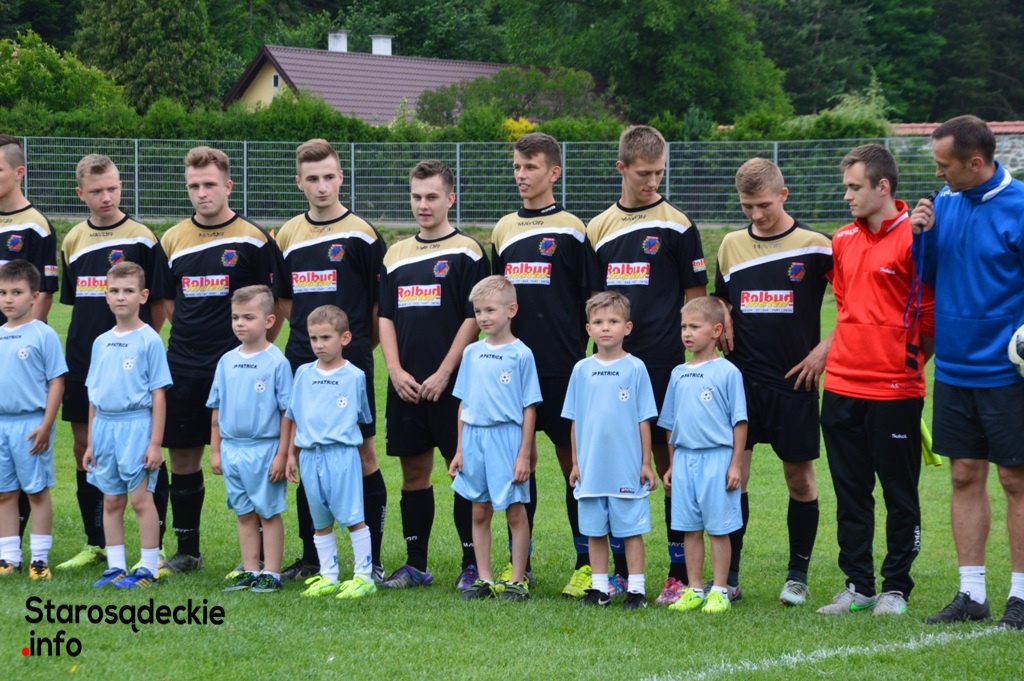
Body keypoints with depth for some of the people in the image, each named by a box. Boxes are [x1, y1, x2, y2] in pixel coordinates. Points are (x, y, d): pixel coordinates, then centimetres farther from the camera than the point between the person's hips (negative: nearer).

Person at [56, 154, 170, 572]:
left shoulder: (142, 239, -5)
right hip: (83, 361, 5)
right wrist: (90, 338, 9)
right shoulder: (73, 241, 8)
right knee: (84, 448, 8)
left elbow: (161, 302, 0)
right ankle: (95, 544, 19)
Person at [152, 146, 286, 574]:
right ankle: (187, 550, 19)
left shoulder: (253, 240, -4)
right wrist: (191, 339, 9)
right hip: (183, 369, 5)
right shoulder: (173, 240, 8)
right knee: (182, 457, 8)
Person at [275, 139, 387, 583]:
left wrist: (359, 344, 1)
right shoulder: (289, 235, 9)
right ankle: (310, 557, 17)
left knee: (363, 455, -2)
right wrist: (310, 332, 10)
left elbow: (382, 302, -3)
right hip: (302, 362, 5)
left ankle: (372, 560, 4)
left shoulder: (361, 235, -6)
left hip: (350, 363, -5)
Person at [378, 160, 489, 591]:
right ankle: (415, 566, 16)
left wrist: (444, 374, -13)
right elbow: (386, 318, 13)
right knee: (414, 471, 9)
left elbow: (473, 318, -7)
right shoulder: (396, 255, 13)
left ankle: (472, 565, 3)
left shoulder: (466, 251, -2)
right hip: (405, 386, 5)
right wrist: (395, 371, -2)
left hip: (450, 385, -5)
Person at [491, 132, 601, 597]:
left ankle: (586, 564, 4)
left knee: (573, 460, -1)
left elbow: (594, 300, -1)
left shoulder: (570, 230, -2)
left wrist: (586, 353, -5)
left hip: (562, 366, -5)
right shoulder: (504, 230, 12)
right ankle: (519, 562, 15)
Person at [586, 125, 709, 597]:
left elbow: (695, 294, -1)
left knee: (670, 460, -2)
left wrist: (690, 354, -7)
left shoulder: (676, 225, -1)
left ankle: (680, 572, 3)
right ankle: (620, 571, 14)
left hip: (662, 363, -4)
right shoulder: (600, 228, 12)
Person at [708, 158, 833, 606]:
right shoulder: (732, 245, 8)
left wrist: (825, 349, -8)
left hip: (794, 381, -3)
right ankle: (729, 578, 5)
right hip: (740, 380, 3)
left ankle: (797, 577, 14)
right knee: (731, 473, -2)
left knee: (799, 475, 4)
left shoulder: (814, 246, -5)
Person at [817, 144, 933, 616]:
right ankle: (857, 586, 17)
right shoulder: (843, 241, 11)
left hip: (894, 391, -7)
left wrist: (909, 360, -6)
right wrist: (833, 348, 14)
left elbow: (932, 315, -8)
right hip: (842, 386, 7)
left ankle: (895, 588, 12)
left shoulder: (913, 239, -10)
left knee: (899, 494, 4)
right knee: (850, 492, 10)